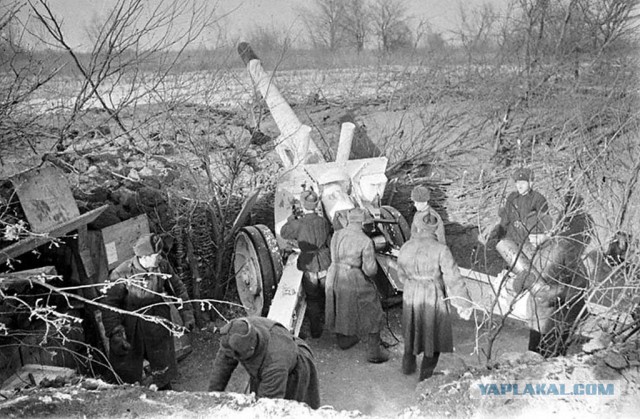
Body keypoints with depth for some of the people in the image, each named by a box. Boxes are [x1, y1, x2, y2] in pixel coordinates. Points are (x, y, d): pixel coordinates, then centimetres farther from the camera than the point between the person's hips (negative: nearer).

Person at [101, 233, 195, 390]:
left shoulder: (162, 267, -10)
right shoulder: (121, 274, -21)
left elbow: (178, 290, 5)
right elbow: (109, 306, -17)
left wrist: (187, 315, 4)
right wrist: (115, 334, -25)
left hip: (158, 329, 4)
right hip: (130, 333, -3)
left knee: (165, 370, 17)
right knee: (128, 378, 8)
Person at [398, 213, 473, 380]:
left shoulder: (405, 249, -7)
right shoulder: (441, 250, -19)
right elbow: (453, 279, -18)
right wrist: (464, 304, -12)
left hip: (410, 296, 4)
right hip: (433, 298, -4)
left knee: (412, 330, 26)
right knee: (433, 335, 15)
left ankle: (408, 365, 44)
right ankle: (426, 376, 23)